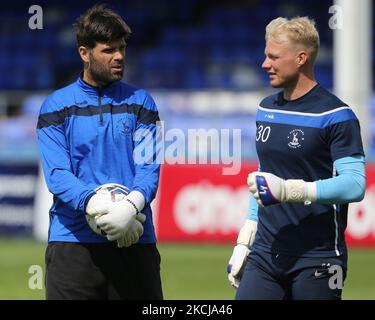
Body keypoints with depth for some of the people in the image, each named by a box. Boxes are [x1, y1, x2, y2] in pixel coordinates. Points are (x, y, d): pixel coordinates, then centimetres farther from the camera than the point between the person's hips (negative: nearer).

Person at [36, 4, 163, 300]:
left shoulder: (140, 102, 11)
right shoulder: (57, 106, 6)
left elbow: (149, 167, 1)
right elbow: (57, 174, -4)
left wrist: (131, 205, -20)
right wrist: (96, 204, -23)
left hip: (134, 240, 1)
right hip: (73, 240, -1)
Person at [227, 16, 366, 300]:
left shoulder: (335, 115, -8)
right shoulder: (266, 109, 15)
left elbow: (355, 185, -17)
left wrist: (289, 190, -24)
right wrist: (244, 243, 19)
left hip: (318, 259, -6)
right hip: (265, 254, 6)